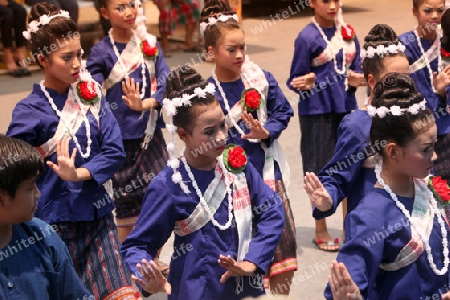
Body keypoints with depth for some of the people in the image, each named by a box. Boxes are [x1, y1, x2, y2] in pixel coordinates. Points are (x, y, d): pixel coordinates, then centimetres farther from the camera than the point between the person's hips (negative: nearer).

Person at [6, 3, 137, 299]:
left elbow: (115, 151, -5)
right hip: (55, 222, -3)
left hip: (99, 216, 3)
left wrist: (78, 173, -19)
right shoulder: (29, 111, -10)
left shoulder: (92, 95, 1)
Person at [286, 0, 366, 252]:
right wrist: (306, 83, -28)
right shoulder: (307, 37, -9)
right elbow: (296, 79, -7)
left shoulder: (348, 33, 7)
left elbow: (357, 71, 10)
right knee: (320, 169, 4)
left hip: (346, 108, 5)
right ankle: (321, 231, 19)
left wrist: (357, 79, -11)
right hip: (317, 111, -5)